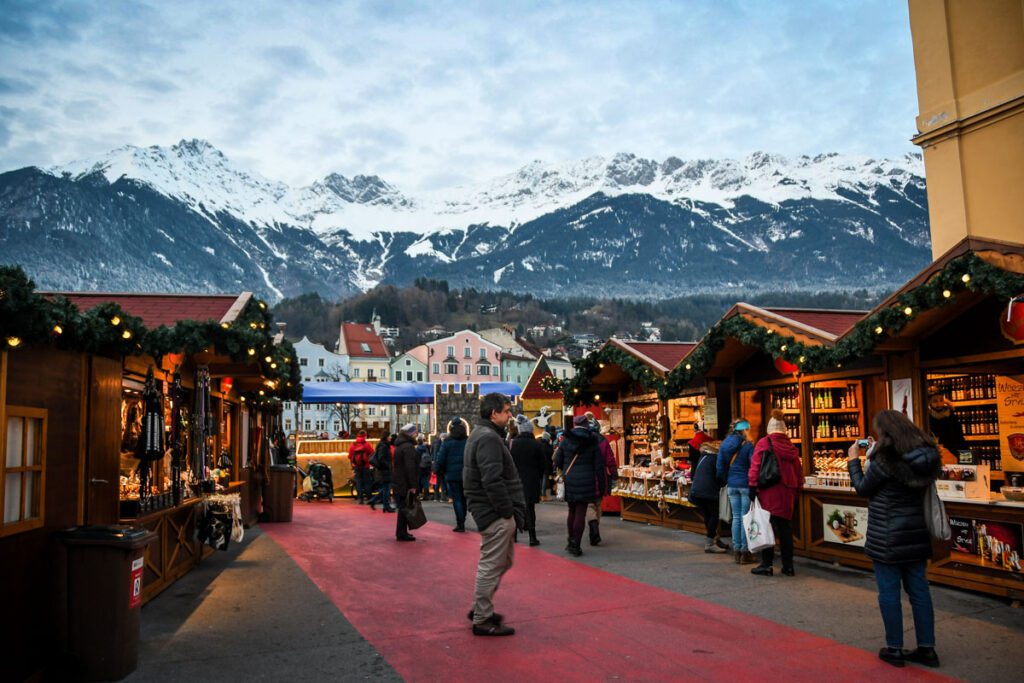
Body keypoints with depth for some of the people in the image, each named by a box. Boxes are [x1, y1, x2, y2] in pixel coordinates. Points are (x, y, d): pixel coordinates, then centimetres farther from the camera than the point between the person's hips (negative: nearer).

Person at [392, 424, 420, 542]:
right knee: (405, 508, -4)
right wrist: (413, 485, -21)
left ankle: (401, 532, 21)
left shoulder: (399, 445, 15)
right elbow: (410, 468, -22)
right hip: (406, 484, -10)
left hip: (399, 482, 10)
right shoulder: (408, 447, -17)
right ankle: (402, 533, 0)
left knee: (403, 508, 15)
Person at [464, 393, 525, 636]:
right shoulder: (488, 438, -18)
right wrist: (507, 511, -18)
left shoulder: (483, 434, 17)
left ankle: (480, 609, 30)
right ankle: (482, 620, 9)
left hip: (497, 512, 11)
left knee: (504, 561, 20)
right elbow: (493, 481, -25)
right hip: (495, 514, -11)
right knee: (491, 565, -2)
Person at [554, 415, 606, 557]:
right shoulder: (592, 443, -3)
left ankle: (571, 541, 26)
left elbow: (557, 461, 4)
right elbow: (599, 465, -1)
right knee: (581, 513, 0)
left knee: (572, 511, 17)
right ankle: (575, 545, -2)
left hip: (569, 480, 3)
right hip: (586, 481, -2)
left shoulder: (566, 441, 1)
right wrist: (601, 485, 5)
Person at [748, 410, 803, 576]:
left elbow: (755, 466, -12)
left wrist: (753, 486, -9)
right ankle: (788, 566, 16)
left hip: (769, 491, -4)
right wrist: (797, 489, 19)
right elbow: (798, 470, 11)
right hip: (787, 492, 4)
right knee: (785, 528, 11)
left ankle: (767, 564, 3)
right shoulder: (790, 446, 7)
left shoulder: (763, 443, -6)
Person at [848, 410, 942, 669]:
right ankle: (927, 649, 20)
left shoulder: (885, 459, -19)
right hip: (917, 535, 7)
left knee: (889, 592, 3)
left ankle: (894, 649, 11)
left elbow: (863, 489, -8)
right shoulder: (925, 456, 1)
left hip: (888, 537, -7)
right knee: (919, 590, 13)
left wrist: (853, 461, 5)